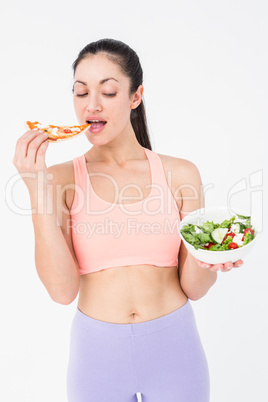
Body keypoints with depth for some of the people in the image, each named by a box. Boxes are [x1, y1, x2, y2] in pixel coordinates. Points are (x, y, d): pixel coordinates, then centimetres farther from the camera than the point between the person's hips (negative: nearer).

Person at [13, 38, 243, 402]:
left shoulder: (180, 174, -6)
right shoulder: (60, 178, -6)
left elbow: (193, 288, -2)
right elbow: (62, 289, -15)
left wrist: (202, 255, -24)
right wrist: (37, 190, -21)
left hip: (173, 346, 1)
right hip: (97, 349, 0)